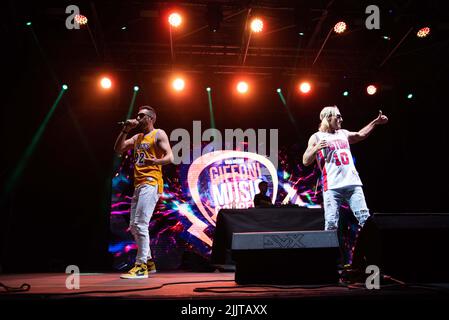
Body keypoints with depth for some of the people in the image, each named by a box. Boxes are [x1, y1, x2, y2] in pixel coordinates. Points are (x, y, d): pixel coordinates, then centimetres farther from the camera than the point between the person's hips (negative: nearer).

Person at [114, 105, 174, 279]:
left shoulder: (159, 134, 0)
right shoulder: (137, 137, 22)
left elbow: (170, 157, -11)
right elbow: (118, 149, 15)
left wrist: (156, 161, -31)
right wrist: (125, 130, 8)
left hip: (151, 183, -9)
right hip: (138, 185, 9)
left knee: (140, 224, -16)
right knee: (134, 226, 9)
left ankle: (141, 267, -12)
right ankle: (149, 262, 19)